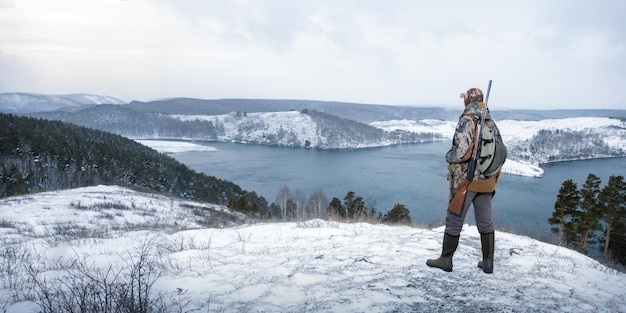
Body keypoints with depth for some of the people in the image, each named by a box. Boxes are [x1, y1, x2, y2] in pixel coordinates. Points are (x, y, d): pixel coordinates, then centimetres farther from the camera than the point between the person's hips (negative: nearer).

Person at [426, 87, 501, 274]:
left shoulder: (466, 121, -15)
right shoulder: (492, 124, 5)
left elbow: (460, 152, -23)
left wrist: (448, 157, -3)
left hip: (465, 181, -6)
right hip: (487, 182, 6)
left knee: (454, 221, 5)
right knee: (485, 222, 14)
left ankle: (446, 260, 14)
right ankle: (488, 262, 21)